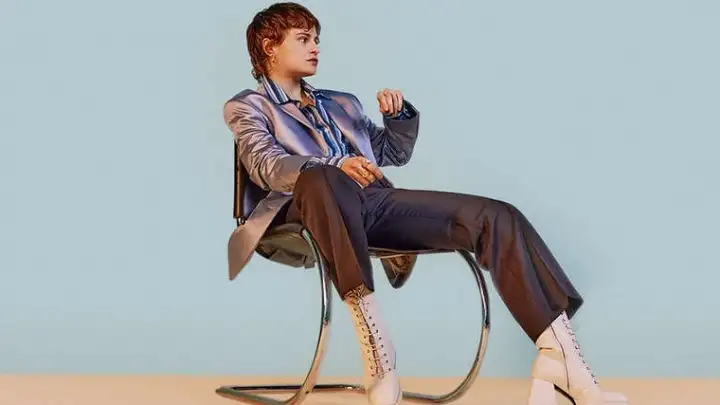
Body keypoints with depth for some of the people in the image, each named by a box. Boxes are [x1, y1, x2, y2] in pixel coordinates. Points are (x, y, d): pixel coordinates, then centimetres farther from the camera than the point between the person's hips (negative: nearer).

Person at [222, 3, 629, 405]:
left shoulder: (341, 103, 33)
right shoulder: (247, 106, 15)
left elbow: (395, 153, 37)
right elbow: (265, 165, -6)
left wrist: (400, 114, 15)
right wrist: (337, 166, -25)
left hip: (378, 201, 6)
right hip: (315, 205, -5)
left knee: (497, 217, -15)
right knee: (320, 178, -43)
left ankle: (558, 355, -26)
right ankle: (371, 332, -46)